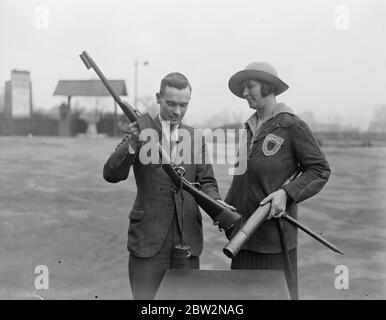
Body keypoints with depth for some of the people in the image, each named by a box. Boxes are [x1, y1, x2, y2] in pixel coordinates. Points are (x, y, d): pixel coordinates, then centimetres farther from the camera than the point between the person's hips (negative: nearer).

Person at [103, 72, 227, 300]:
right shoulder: (140, 132, 0)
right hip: (149, 236, -3)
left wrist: (215, 202, -11)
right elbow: (112, 175, -9)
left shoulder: (195, 137, 9)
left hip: (187, 236, 3)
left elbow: (206, 181, 11)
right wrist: (131, 144, -26)